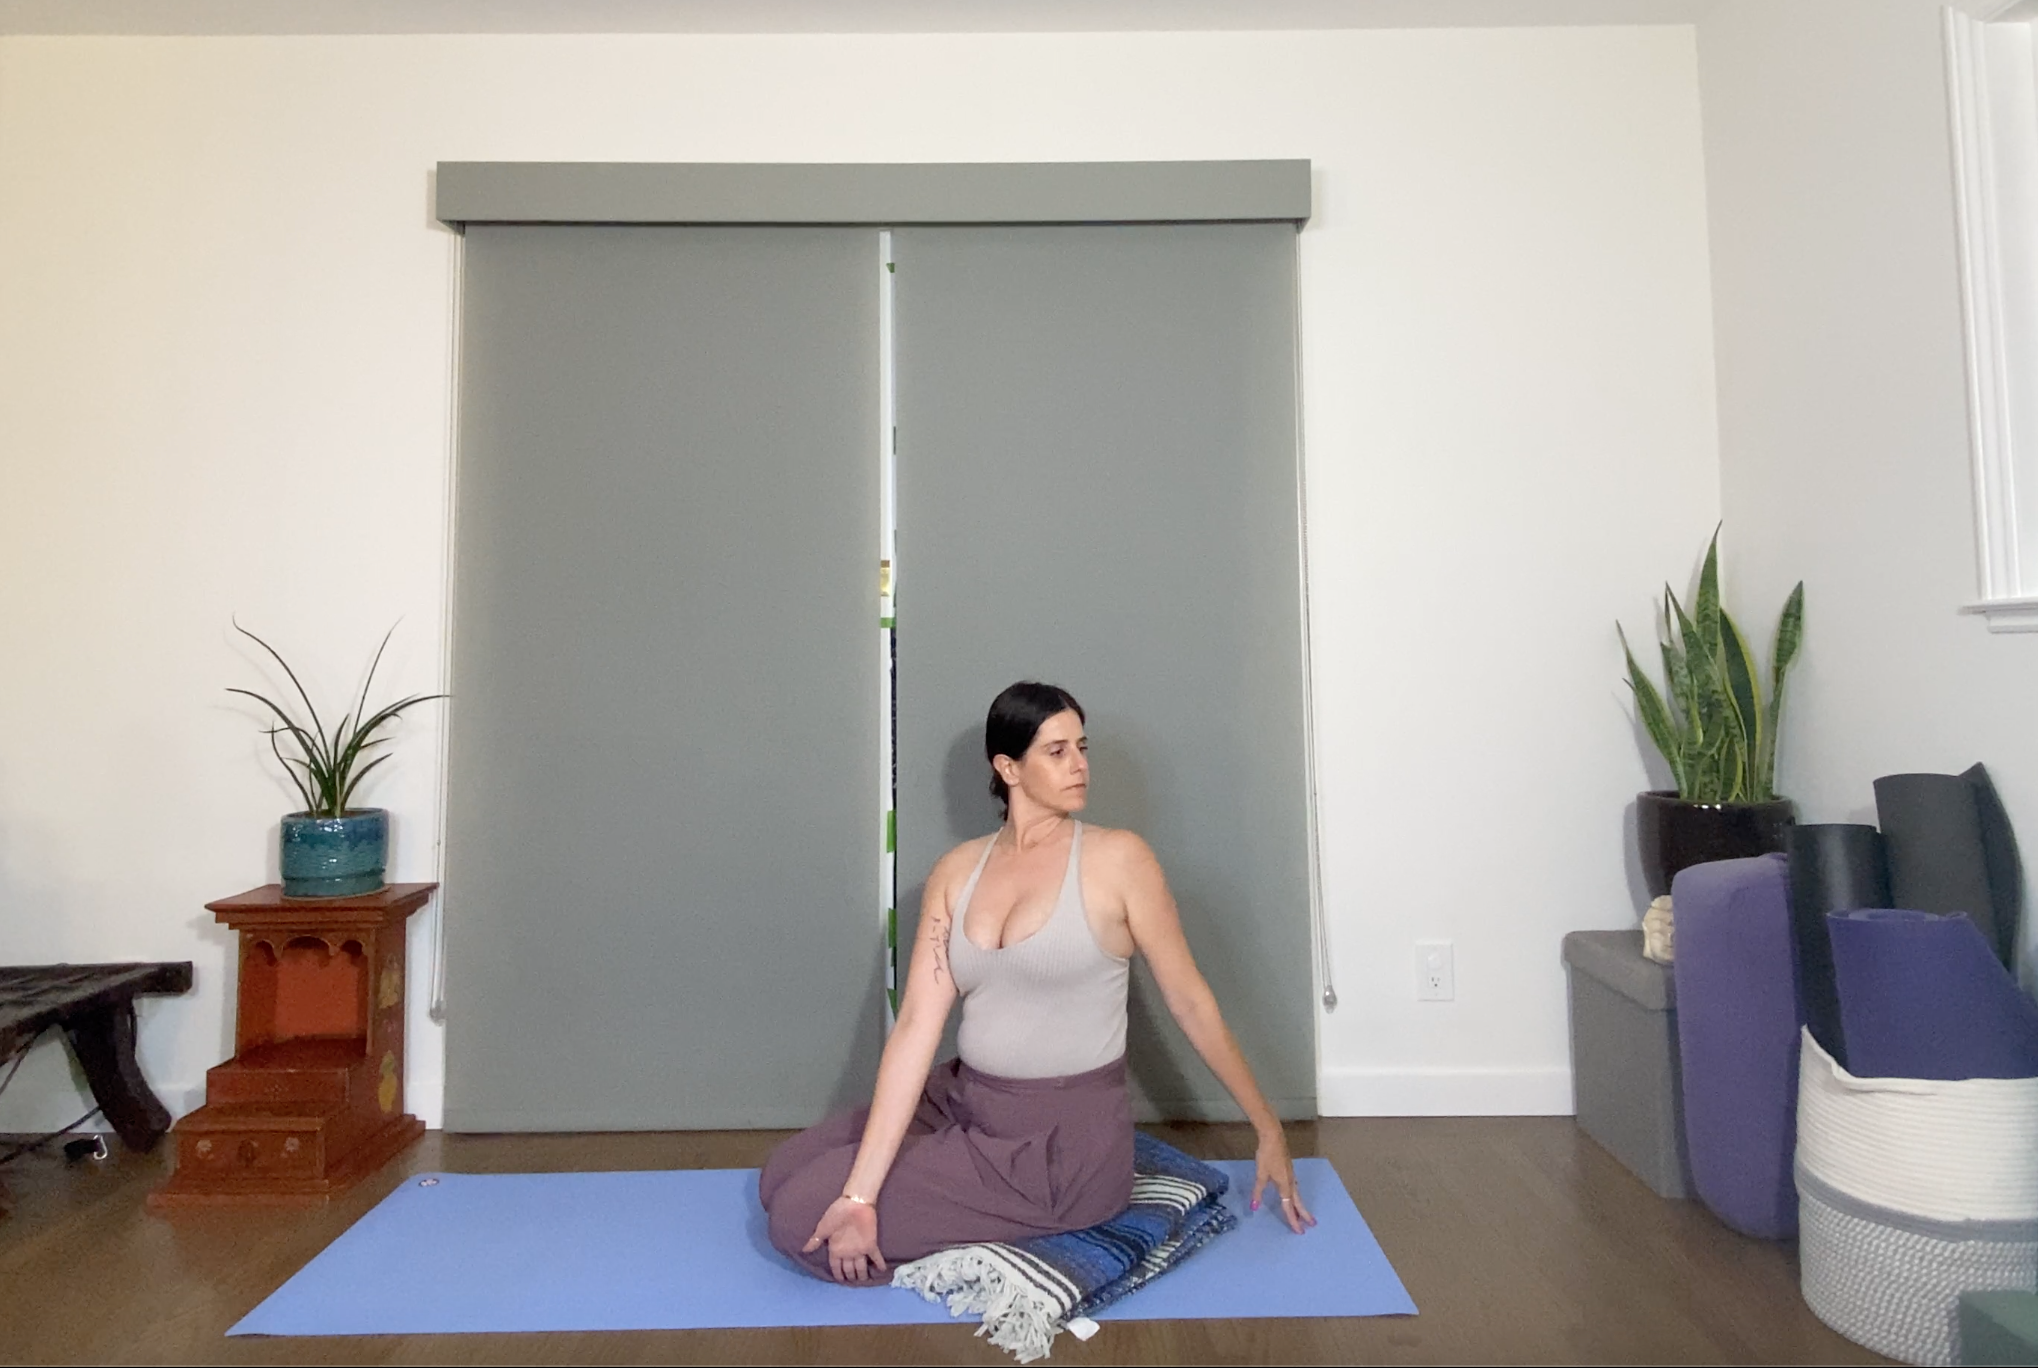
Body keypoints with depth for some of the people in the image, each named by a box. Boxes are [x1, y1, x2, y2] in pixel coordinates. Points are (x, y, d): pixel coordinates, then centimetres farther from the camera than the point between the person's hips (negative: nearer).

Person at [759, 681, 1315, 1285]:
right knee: (785, 1173, 8)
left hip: (1069, 1142, -5)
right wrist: (860, 1194, -15)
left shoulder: (1117, 859, -12)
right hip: (962, 1104, 6)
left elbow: (1189, 999, -4)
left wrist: (1267, 1127, 1)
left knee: (802, 1220, -10)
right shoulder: (956, 871, -1)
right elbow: (917, 1025, -8)